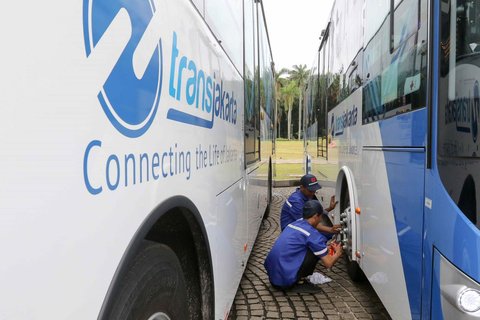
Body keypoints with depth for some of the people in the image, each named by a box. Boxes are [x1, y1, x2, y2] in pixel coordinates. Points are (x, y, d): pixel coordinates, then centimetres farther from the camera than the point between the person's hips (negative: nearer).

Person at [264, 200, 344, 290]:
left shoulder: (294, 224, 13)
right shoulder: (313, 235, -10)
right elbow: (328, 263, -2)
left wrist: (326, 247, 36)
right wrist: (338, 253, 17)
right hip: (286, 281, -8)